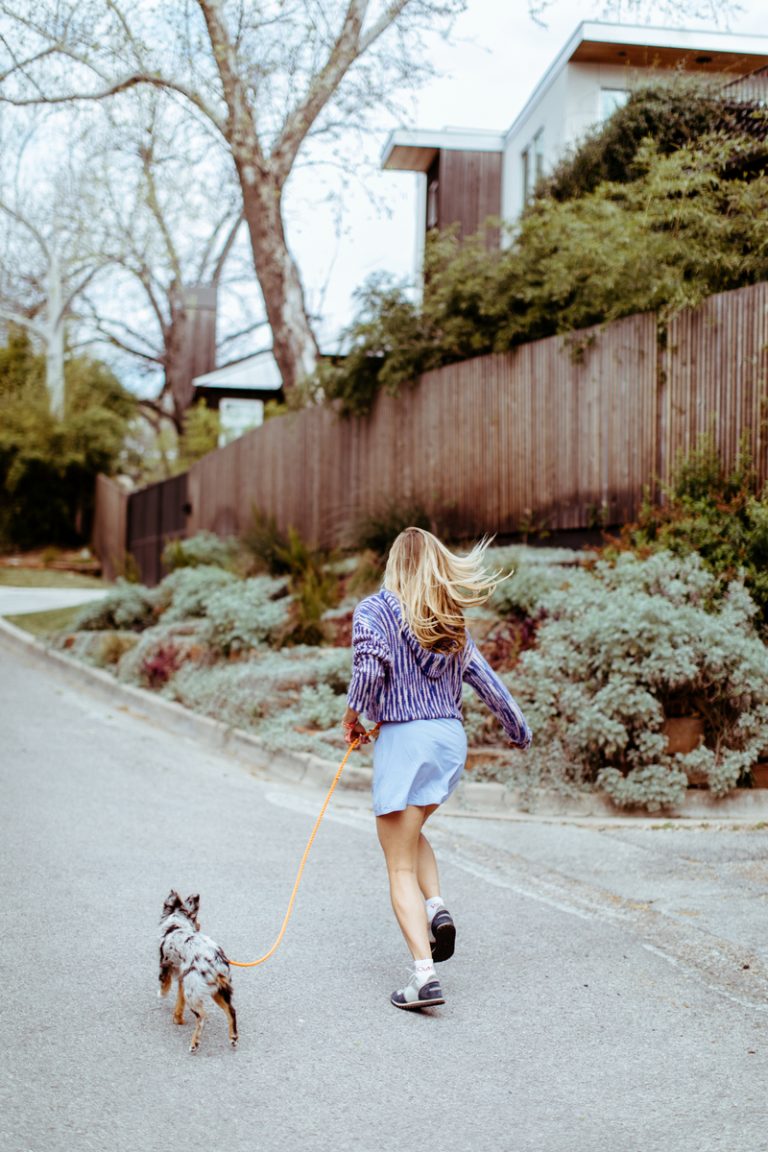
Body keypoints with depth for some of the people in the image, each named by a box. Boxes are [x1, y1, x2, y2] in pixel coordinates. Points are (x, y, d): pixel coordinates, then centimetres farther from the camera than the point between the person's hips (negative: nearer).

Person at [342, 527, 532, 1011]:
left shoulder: (374, 610, -4)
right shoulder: (452, 621, 11)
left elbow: (370, 668, -20)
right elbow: (489, 683, 14)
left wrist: (353, 716, -2)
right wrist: (521, 732, 27)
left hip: (403, 738, -5)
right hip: (451, 737, 5)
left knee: (401, 866, 1)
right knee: (412, 831, 30)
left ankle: (424, 975, -8)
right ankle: (437, 907, 7)